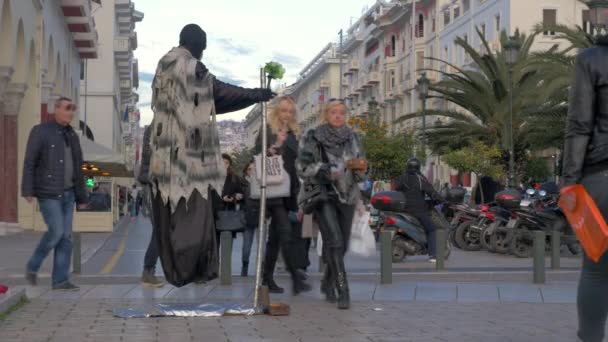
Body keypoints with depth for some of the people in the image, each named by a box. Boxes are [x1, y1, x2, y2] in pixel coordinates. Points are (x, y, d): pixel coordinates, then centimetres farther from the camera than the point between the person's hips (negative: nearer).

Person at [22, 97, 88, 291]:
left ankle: (60, 280, 1)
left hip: (67, 193, 6)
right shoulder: (41, 131, -7)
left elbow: (77, 170, 15)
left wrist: (81, 197, 13)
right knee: (56, 232, -14)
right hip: (48, 193, -6)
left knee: (66, 236, -1)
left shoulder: (72, 136, 12)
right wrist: (28, 191, -19)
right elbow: (29, 162, -11)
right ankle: (33, 266, 9)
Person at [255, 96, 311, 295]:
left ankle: (268, 279, 14)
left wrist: (298, 189, 15)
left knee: (276, 236, 9)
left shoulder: (293, 134, 17)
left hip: (288, 189, 7)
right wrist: (274, 148, -22)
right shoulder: (267, 131, -1)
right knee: (286, 231, -15)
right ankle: (295, 278, -17)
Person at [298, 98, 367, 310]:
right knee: (334, 241, -17)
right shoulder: (314, 138, -1)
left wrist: (360, 170, -7)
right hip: (323, 195, -4)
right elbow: (302, 167, -4)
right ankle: (343, 292, -15)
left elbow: (361, 171, 16)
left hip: (347, 196, 4)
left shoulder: (352, 138, 11)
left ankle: (328, 284, 31)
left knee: (342, 245, 8)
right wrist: (326, 170, -17)